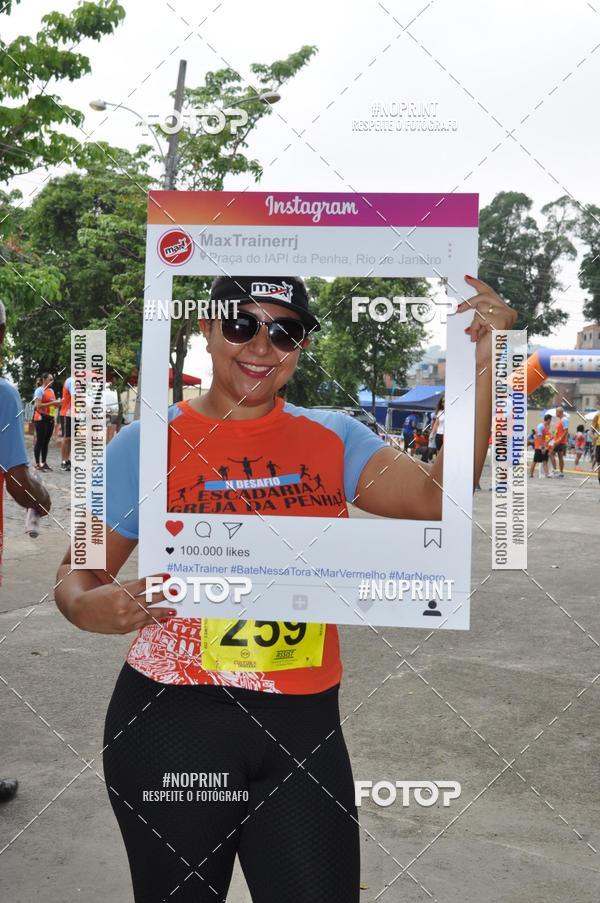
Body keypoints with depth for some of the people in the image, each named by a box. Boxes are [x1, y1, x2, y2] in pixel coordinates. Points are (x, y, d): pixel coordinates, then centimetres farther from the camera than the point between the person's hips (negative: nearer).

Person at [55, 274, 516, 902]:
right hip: (172, 724, -1)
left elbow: (439, 498, -9)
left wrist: (479, 367, -16)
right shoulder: (146, 444, -5)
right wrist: (86, 606, -23)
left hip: (305, 726, 2)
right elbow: (78, 569, 1)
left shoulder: (333, 439, 2)